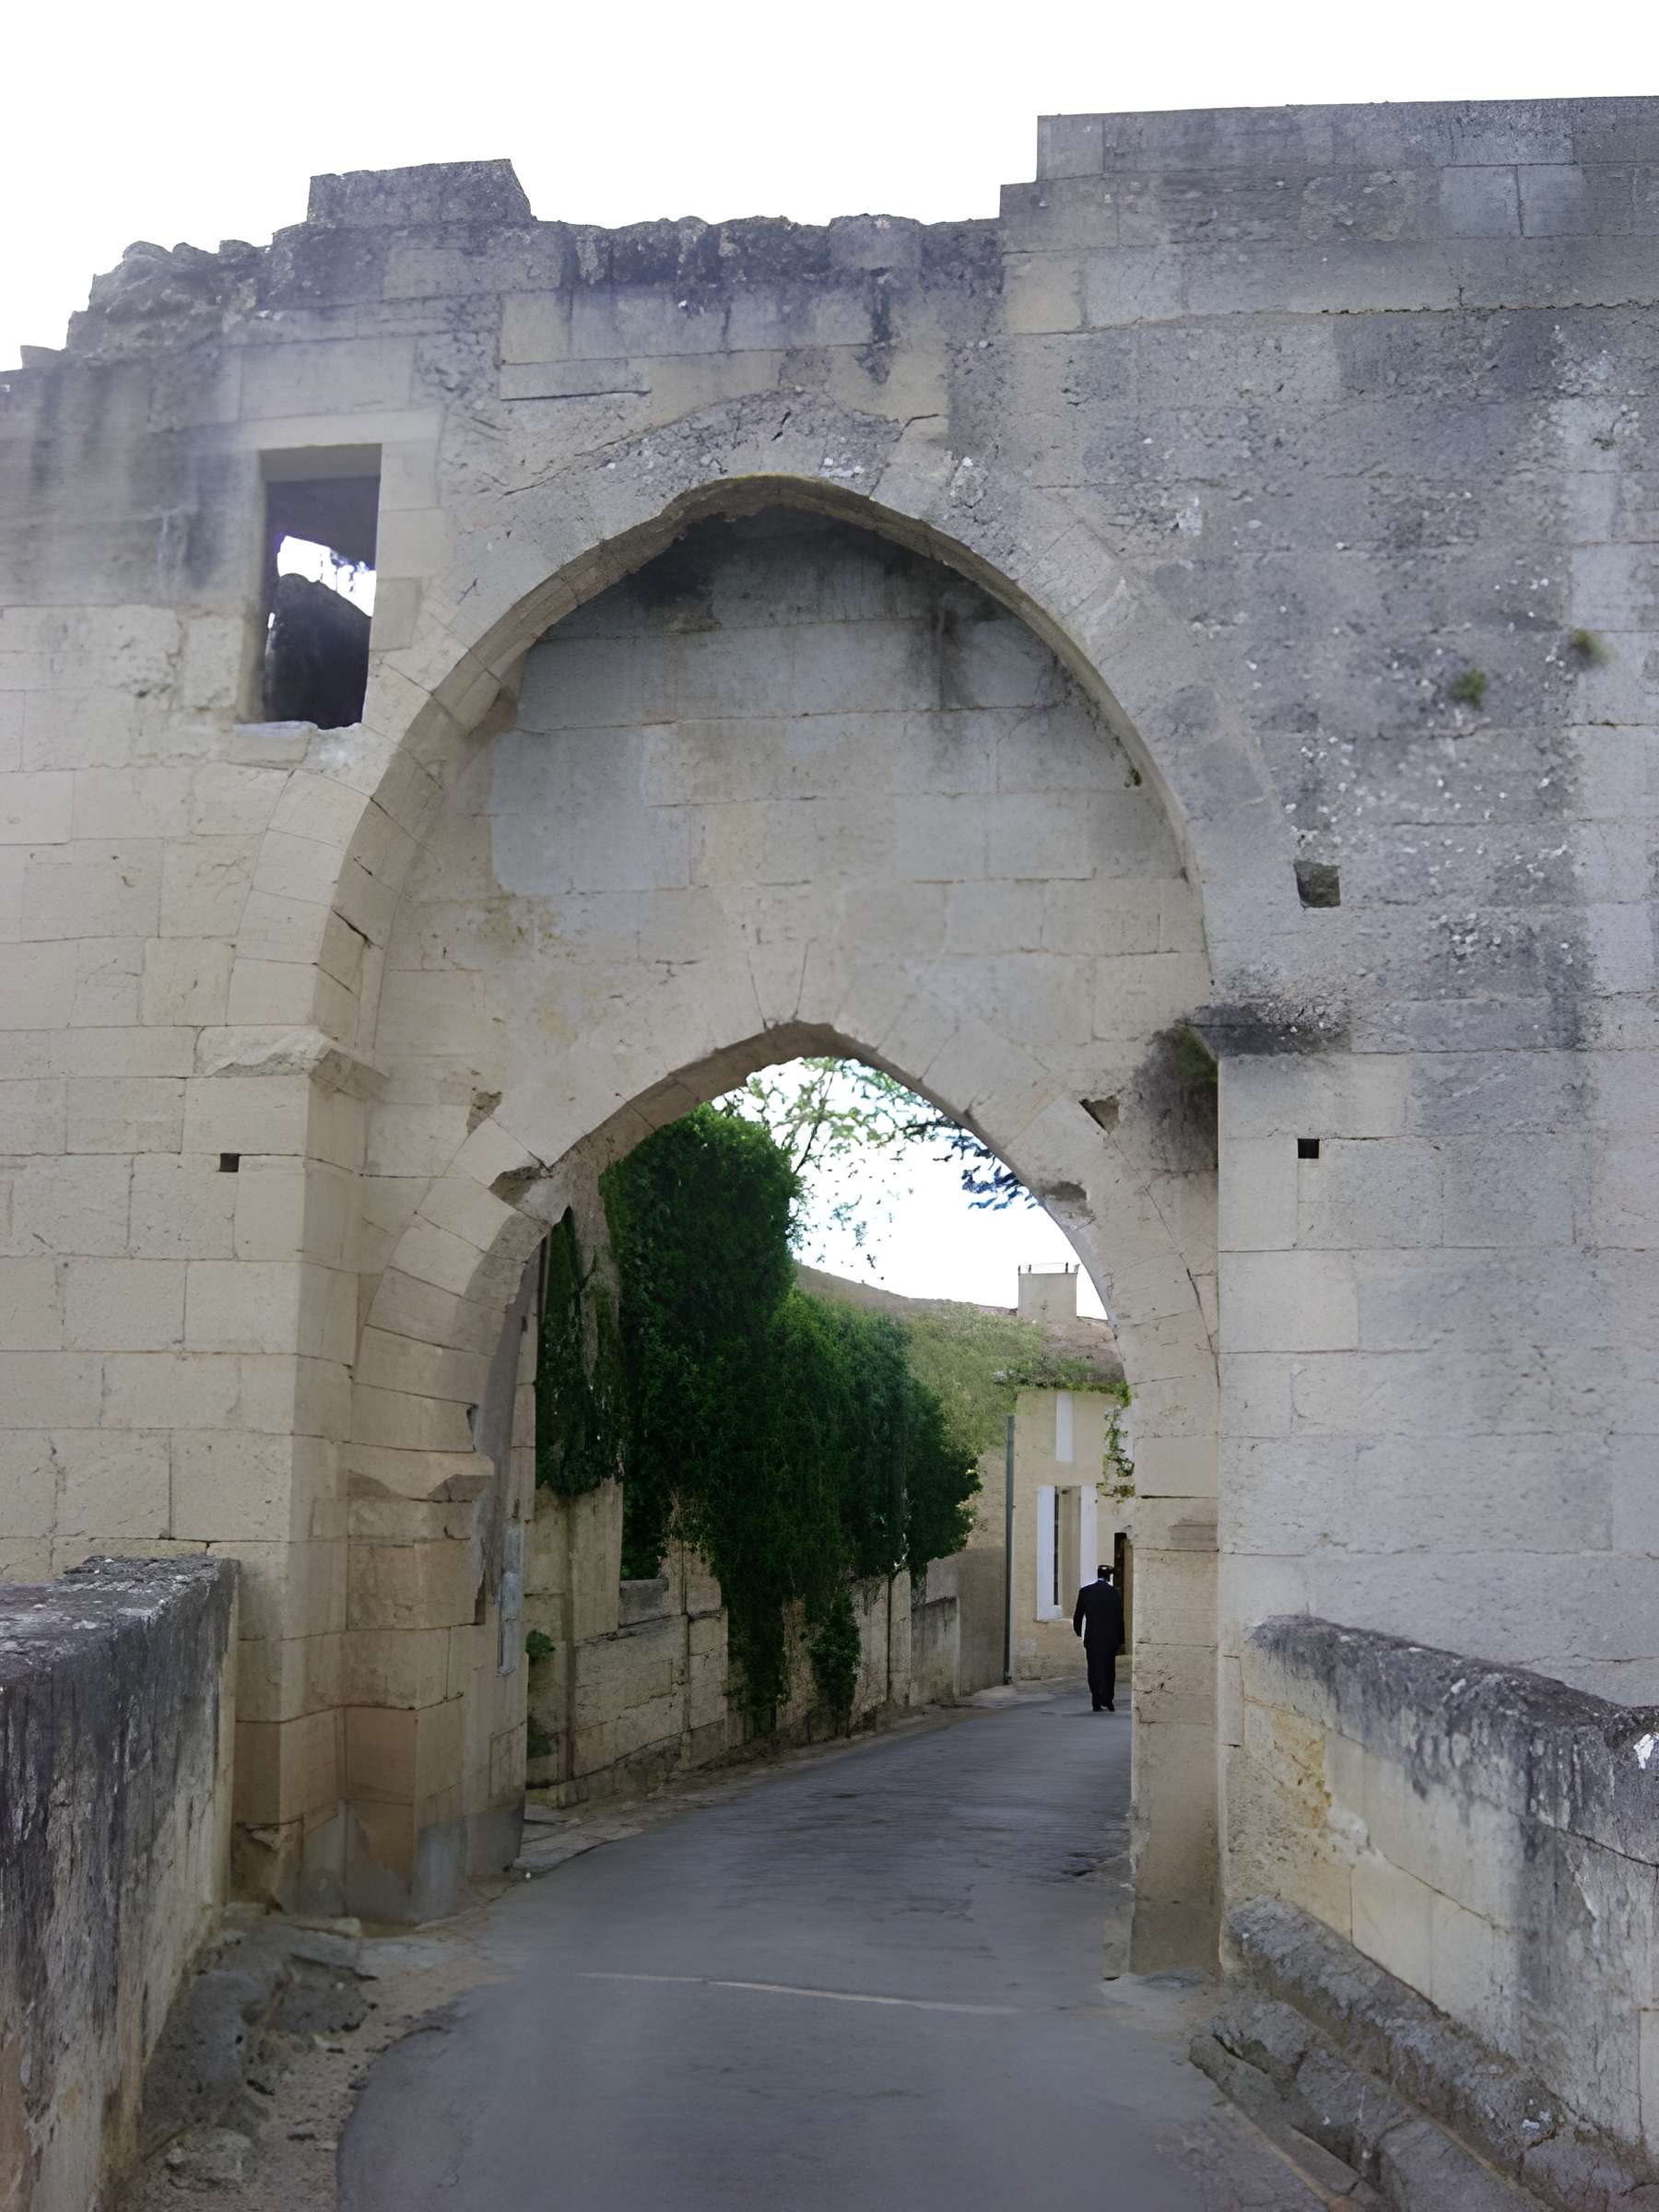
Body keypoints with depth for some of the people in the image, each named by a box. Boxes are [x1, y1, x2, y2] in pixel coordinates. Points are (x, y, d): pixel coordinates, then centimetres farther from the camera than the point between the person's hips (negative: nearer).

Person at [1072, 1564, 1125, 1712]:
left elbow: (1078, 1615, 4)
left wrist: (1079, 1631, 21)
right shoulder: (1114, 1593, -3)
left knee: (1094, 1670, 4)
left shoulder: (1085, 1591, -1)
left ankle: (1097, 1702, -2)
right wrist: (1121, 1641, 6)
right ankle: (1108, 1699, 5)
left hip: (1092, 1638, 0)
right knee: (1109, 1669, 12)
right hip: (1111, 1637, 0)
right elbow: (1120, 1618, 0)